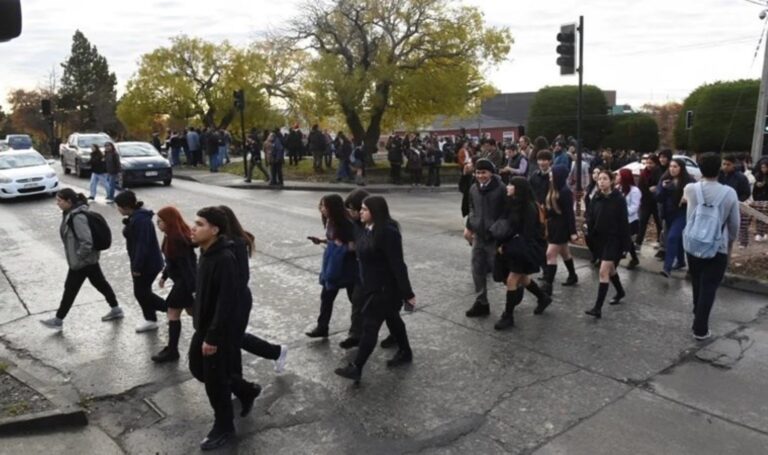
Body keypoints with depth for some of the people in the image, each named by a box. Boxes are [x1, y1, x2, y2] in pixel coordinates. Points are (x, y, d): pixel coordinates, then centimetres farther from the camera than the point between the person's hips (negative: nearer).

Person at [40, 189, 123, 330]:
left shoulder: (78, 218, -26)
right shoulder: (70, 214, 5)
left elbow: (86, 242, -29)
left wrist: (78, 258, -19)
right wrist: (77, 257, 17)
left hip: (82, 261, -10)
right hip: (89, 259, 10)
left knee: (70, 289, 4)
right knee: (100, 283, 17)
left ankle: (58, 320, 18)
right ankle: (116, 309, 29)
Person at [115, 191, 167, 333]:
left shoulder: (141, 220, -26)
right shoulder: (135, 217, 7)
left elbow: (142, 245, -27)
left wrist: (137, 267, -22)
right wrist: (136, 265, 19)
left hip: (148, 263, -10)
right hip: (143, 262, 10)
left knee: (141, 293, 2)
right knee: (143, 292, 16)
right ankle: (151, 320, 27)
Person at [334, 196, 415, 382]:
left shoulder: (388, 232, -25)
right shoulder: (370, 229, 4)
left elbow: (397, 265, -25)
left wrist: (407, 293, -22)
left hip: (386, 288, -9)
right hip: (374, 286, 9)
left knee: (370, 325, -3)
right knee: (392, 319, 22)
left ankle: (356, 368, 6)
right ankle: (405, 353, 39)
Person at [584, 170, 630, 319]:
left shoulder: (619, 199, -11)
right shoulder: (596, 199, 3)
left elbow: (624, 223, -11)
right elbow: (591, 220, 7)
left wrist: (625, 245, -12)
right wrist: (590, 237, -6)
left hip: (614, 239, -6)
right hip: (600, 239, 6)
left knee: (603, 271, -13)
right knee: (610, 269, 21)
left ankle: (598, 308, -12)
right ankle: (620, 292, 46)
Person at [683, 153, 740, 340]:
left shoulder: (690, 189, -9)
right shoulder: (729, 193, -12)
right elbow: (734, 223, -2)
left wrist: (702, 181, 31)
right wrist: (731, 241, 16)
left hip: (693, 245, 3)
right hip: (718, 248, -3)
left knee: (697, 284, 21)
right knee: (709, 288, 3)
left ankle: (698, 318, 41)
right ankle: (700, 329, 4)